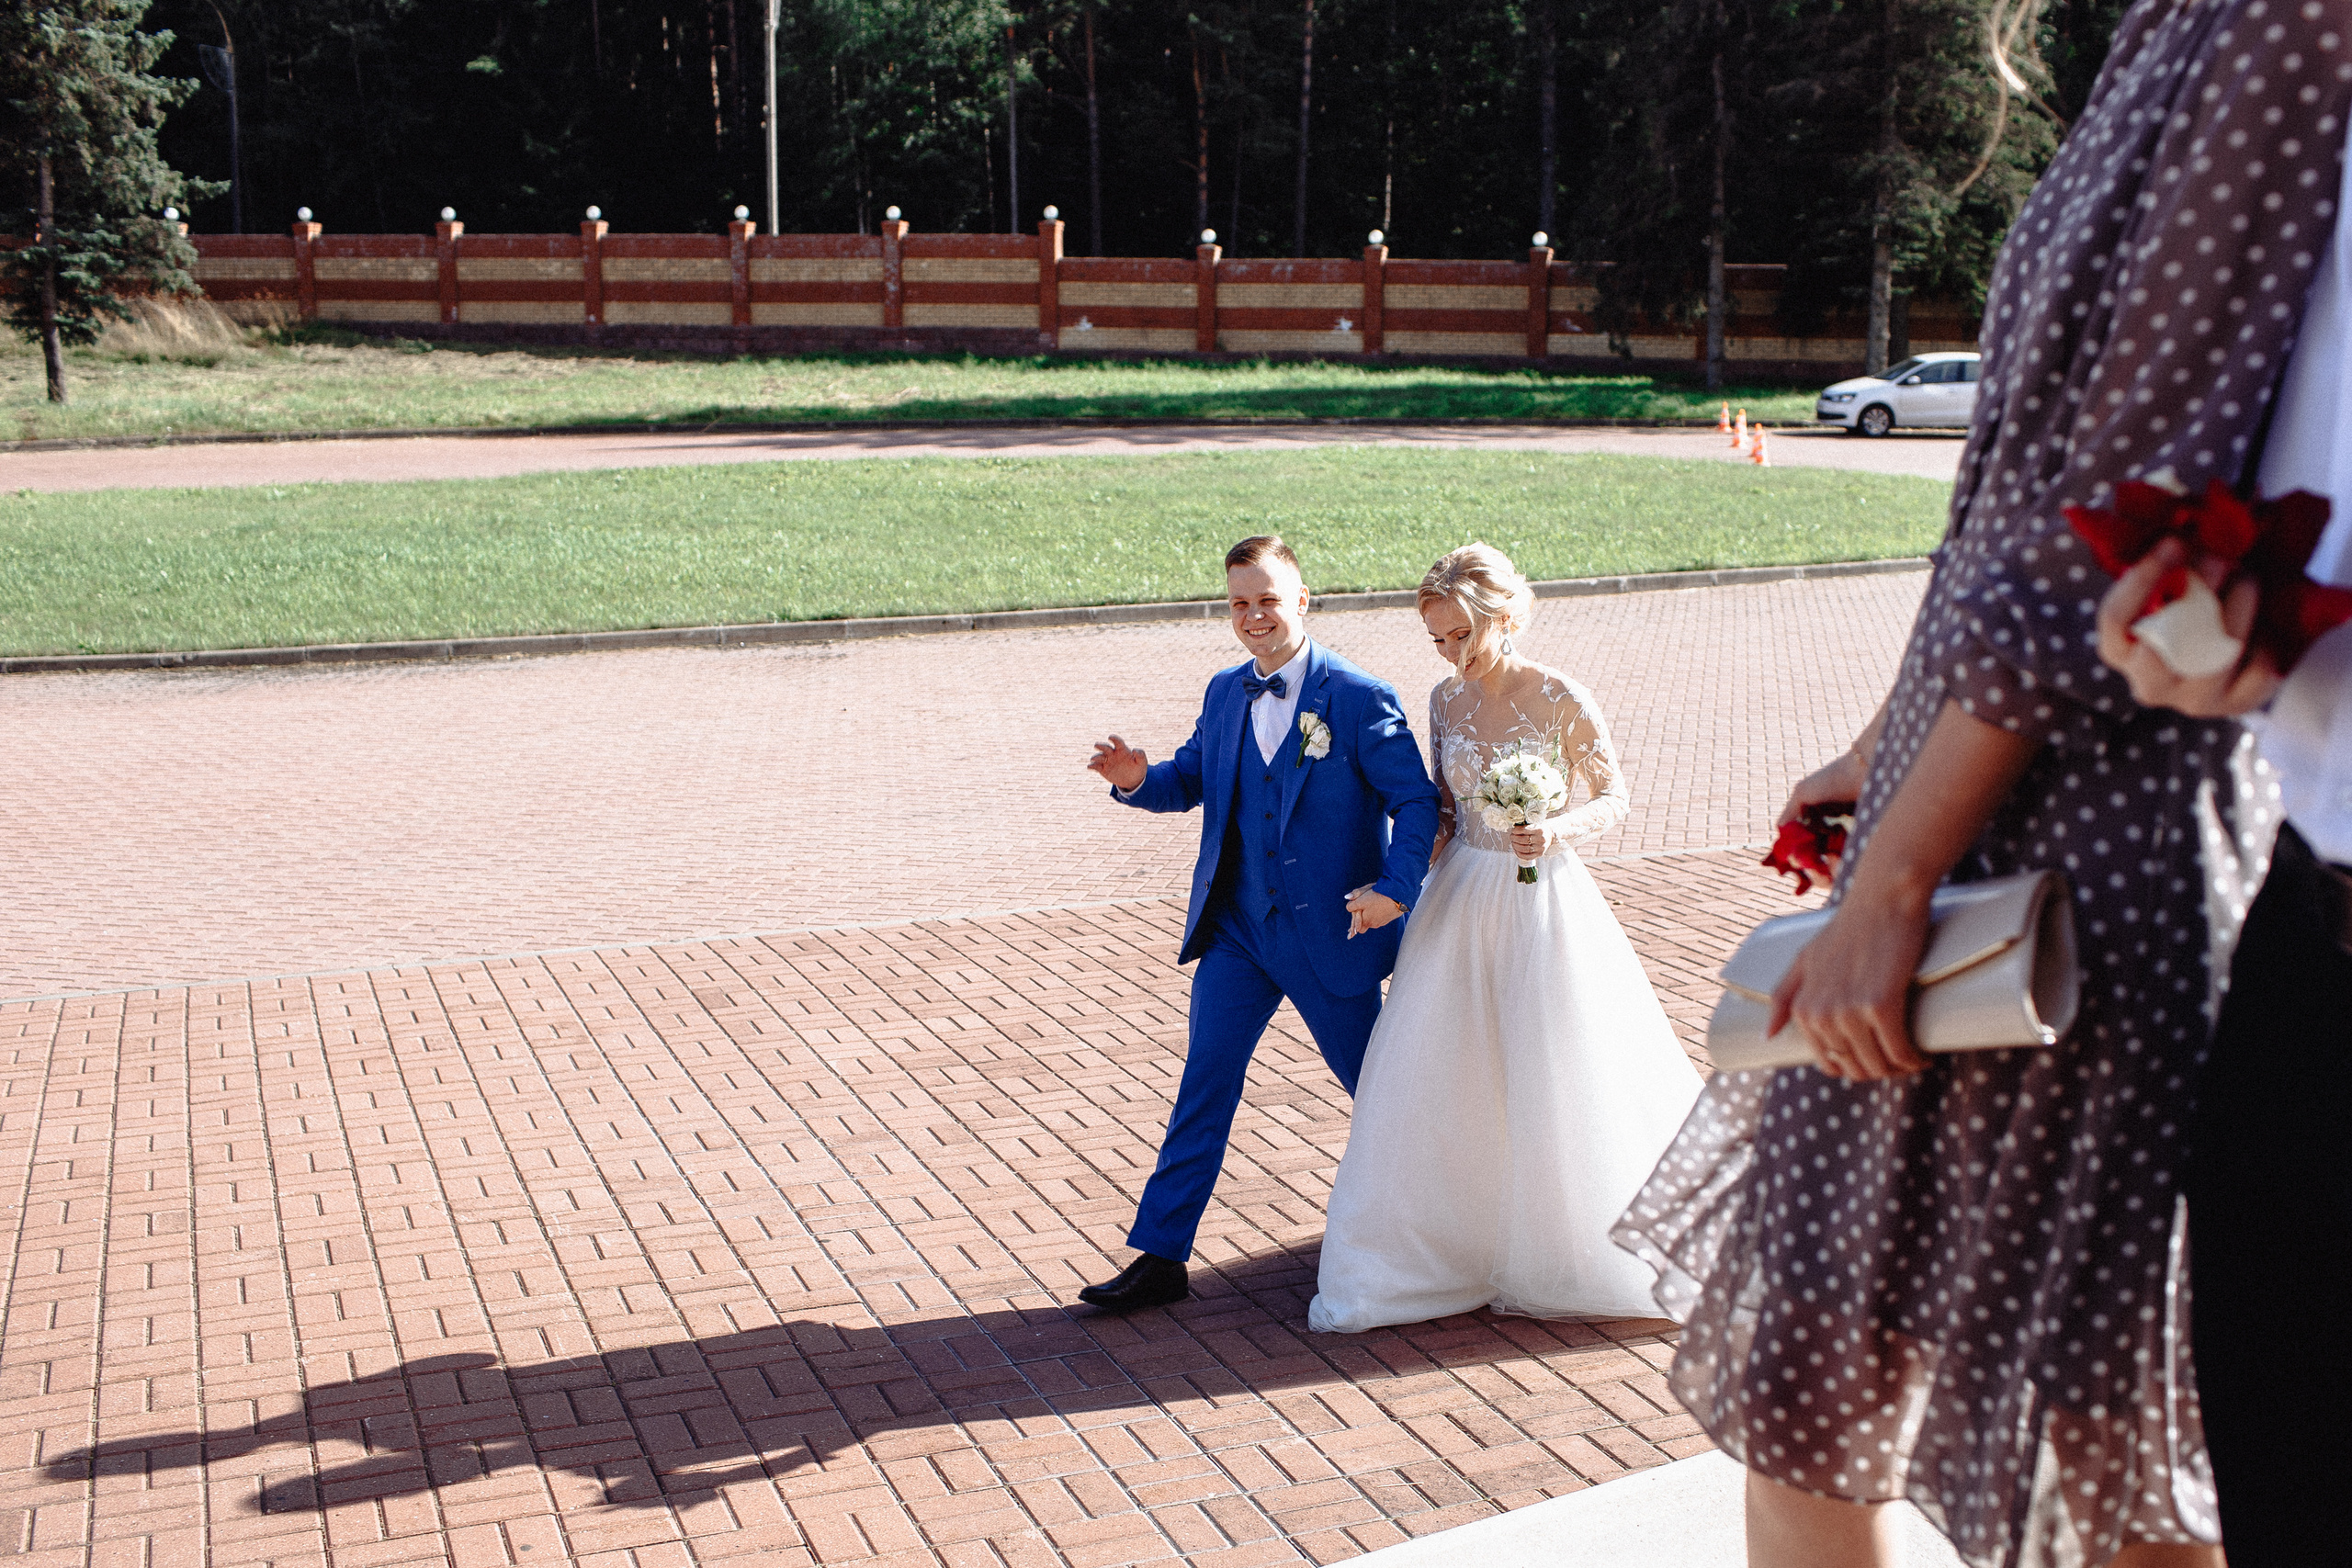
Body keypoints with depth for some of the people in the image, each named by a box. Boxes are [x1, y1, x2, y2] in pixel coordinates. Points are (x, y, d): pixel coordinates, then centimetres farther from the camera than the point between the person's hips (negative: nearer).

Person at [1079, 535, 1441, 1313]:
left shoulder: (1361, 699, -12)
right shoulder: (1225, 693, 5)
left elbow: (1417, 802, -13)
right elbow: (1192, 779, 13)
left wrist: (1396, 889, -28)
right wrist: (1139, 779, -10)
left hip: (1331, 934, -4)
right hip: (1236, 929, 4)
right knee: (1203, 1087, 1)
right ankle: (1159, 1257, 5)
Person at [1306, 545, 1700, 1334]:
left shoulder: (1561, 699, -12)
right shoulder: (1446, 699, 3)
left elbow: (1613, 798, -5)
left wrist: (1559, 831, -23)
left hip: (1542, 899, -4)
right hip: (1461, 900, 4)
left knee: (1563, 1082, 4)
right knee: (1432, 1075, 4)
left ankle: (1583, 1248, 27)